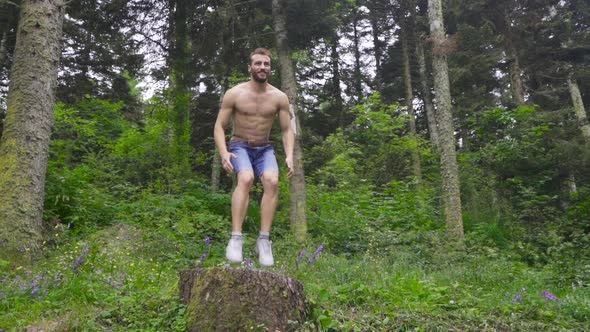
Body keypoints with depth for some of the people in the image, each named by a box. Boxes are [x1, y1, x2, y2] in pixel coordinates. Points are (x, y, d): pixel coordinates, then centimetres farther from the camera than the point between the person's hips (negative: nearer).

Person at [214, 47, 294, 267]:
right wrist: (224, 153, -21)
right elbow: (219, 127, -4)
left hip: (264, 149, 2)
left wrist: (289, 156, -14)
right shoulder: (234, 94, -6)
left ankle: (264, 240, -26)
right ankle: (236, 238, -36)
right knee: (246, 179, -34)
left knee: (272, 181, -29)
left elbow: (287, 130, 2)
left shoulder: (279, 97, -1)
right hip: (240, 147, -2)